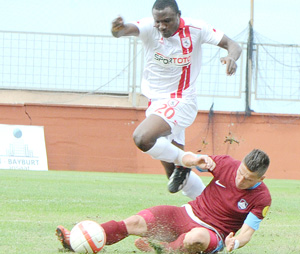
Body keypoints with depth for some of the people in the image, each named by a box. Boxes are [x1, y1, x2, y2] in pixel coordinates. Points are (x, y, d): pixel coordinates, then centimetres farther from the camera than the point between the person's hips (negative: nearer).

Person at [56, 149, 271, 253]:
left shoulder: (262, 198, -14)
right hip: (187, 214, 4)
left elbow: (247, 231, -13)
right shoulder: (227, 165, -4)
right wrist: (196, 161, -18)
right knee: (135, 222, -15)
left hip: (213, 233, -3)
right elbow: (185, 158, 6)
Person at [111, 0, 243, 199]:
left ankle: (182, 161, -9)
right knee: (175, 175, 10)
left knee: (142, 138, -31)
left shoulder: (196, 29, -12)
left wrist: (232, 57, -34)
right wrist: (118, 29, -56)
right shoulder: (149, 27, -10)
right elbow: (129, 29, -31)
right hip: (156, 103, 5)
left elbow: (232, 45, -9)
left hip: (180, 103, -5)